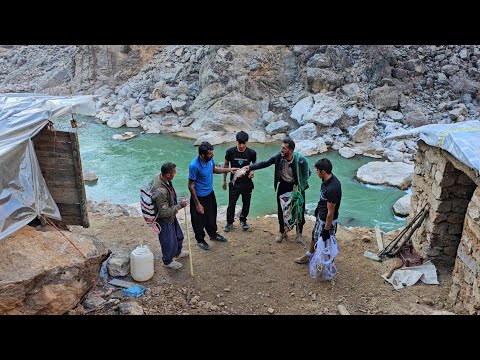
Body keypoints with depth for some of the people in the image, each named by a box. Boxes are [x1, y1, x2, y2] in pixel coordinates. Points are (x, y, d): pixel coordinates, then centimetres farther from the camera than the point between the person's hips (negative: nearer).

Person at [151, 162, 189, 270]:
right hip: (164, 220, -9)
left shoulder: (160, 177, -13)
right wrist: (180, 205, -28)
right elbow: (164, 213, -33)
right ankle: (168, 261, 42)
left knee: (178, 235, 29)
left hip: (171, 215, 9)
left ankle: (177, 252, 57)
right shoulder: (160, 192, -41)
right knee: (169, 241, 15)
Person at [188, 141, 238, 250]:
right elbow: (191, 186, -23)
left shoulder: (209, 159, -11)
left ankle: (213, 234, 49)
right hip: (199, 197, -7)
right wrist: (197, 204, -20)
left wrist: (229, 169, 1)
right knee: (199, 220, 14)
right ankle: (200, 240, 37)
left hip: (210, 193, 7)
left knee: (211, 216, 26)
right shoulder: (194, 166, -31)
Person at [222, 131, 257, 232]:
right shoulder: (230, 151, -14)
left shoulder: (251, 153, -13)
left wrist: (252, 171, -16)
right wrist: (224, 180, 6)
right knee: (231, 204, 5)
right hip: (234, 182, -1)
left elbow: (255, 164, 6)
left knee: (246, 203, 15)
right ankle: (229, 222, 26)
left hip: (247, 183, 1)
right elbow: (226, 165, 2)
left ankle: (243, 220, 38)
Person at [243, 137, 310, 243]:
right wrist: (250, 167, -17)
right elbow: (265, 163, -9)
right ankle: (282, 232, 33)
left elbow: (307, 173, -10)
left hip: (297, 187, -2)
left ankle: (299, 233, 32)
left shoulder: (300, 161, -27)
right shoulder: (279, 156, -19)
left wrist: (300, 185, -12)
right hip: (283, 186, 3)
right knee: (281, 210, 12)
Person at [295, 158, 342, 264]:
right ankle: (309, 256, 50)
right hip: (320, 217, 9)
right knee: (315, 236, 27)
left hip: (327, 221, -9)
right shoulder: (328, 180, -7)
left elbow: (331, 212, -28)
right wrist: (318, 209, 22)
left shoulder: (332, 189, -36)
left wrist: (326, 229, -20)